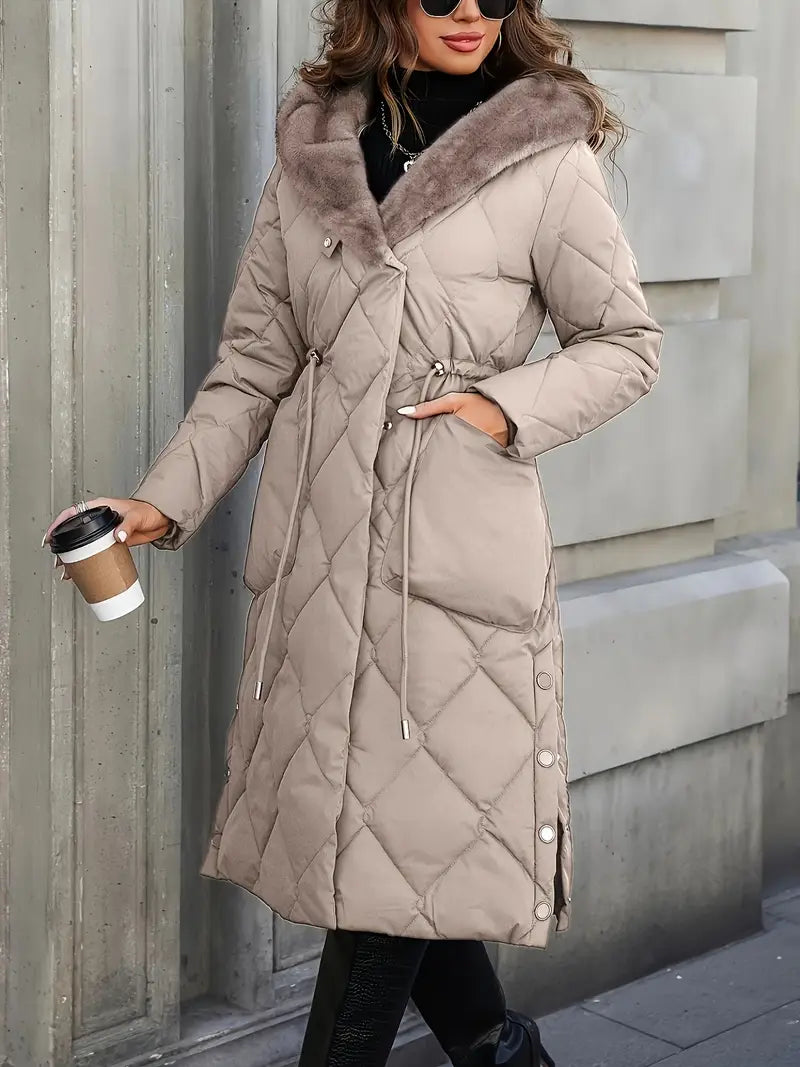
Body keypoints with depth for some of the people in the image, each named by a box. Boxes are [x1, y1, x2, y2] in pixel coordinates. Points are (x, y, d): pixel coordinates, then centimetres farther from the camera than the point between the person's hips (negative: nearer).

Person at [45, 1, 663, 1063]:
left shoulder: (547, 161, -3)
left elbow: (626, 344, 4)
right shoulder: (312, 152, 8)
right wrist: (167, 498, 1)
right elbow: (254, 362, 10)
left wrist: (509, 404, -11)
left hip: (459, 551, -4)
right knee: (348, 811, 10)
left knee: (410, 822, -1)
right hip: (321, 544, 4)